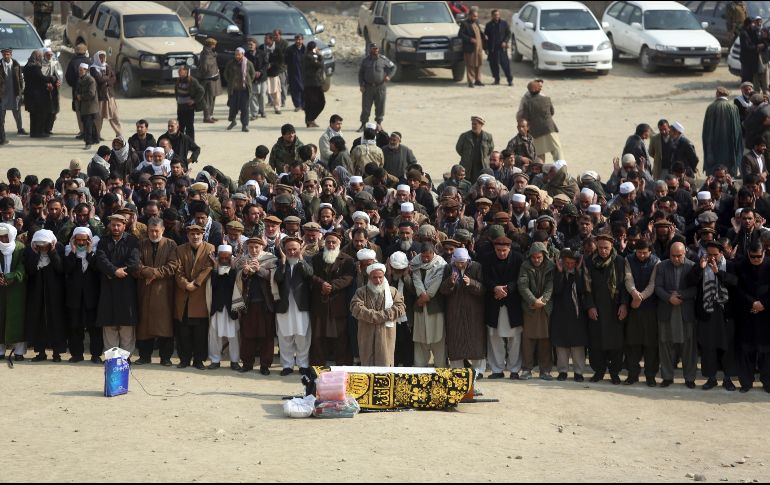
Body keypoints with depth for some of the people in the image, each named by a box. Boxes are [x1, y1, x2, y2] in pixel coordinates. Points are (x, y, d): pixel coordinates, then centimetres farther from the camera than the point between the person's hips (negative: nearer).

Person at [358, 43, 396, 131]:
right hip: (368, 87, 0)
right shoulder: (365, 61, 5)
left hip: (380, 87, 0)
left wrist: (389, 76, -3)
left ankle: (379, 122, 16)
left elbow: (393, 67, 13)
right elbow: (361, 73, 10)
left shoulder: (383, 59, 2)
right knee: (366, 107, 0)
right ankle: (363, 124, 7)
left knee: (380, 106, 3)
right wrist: (361, 85, 0)